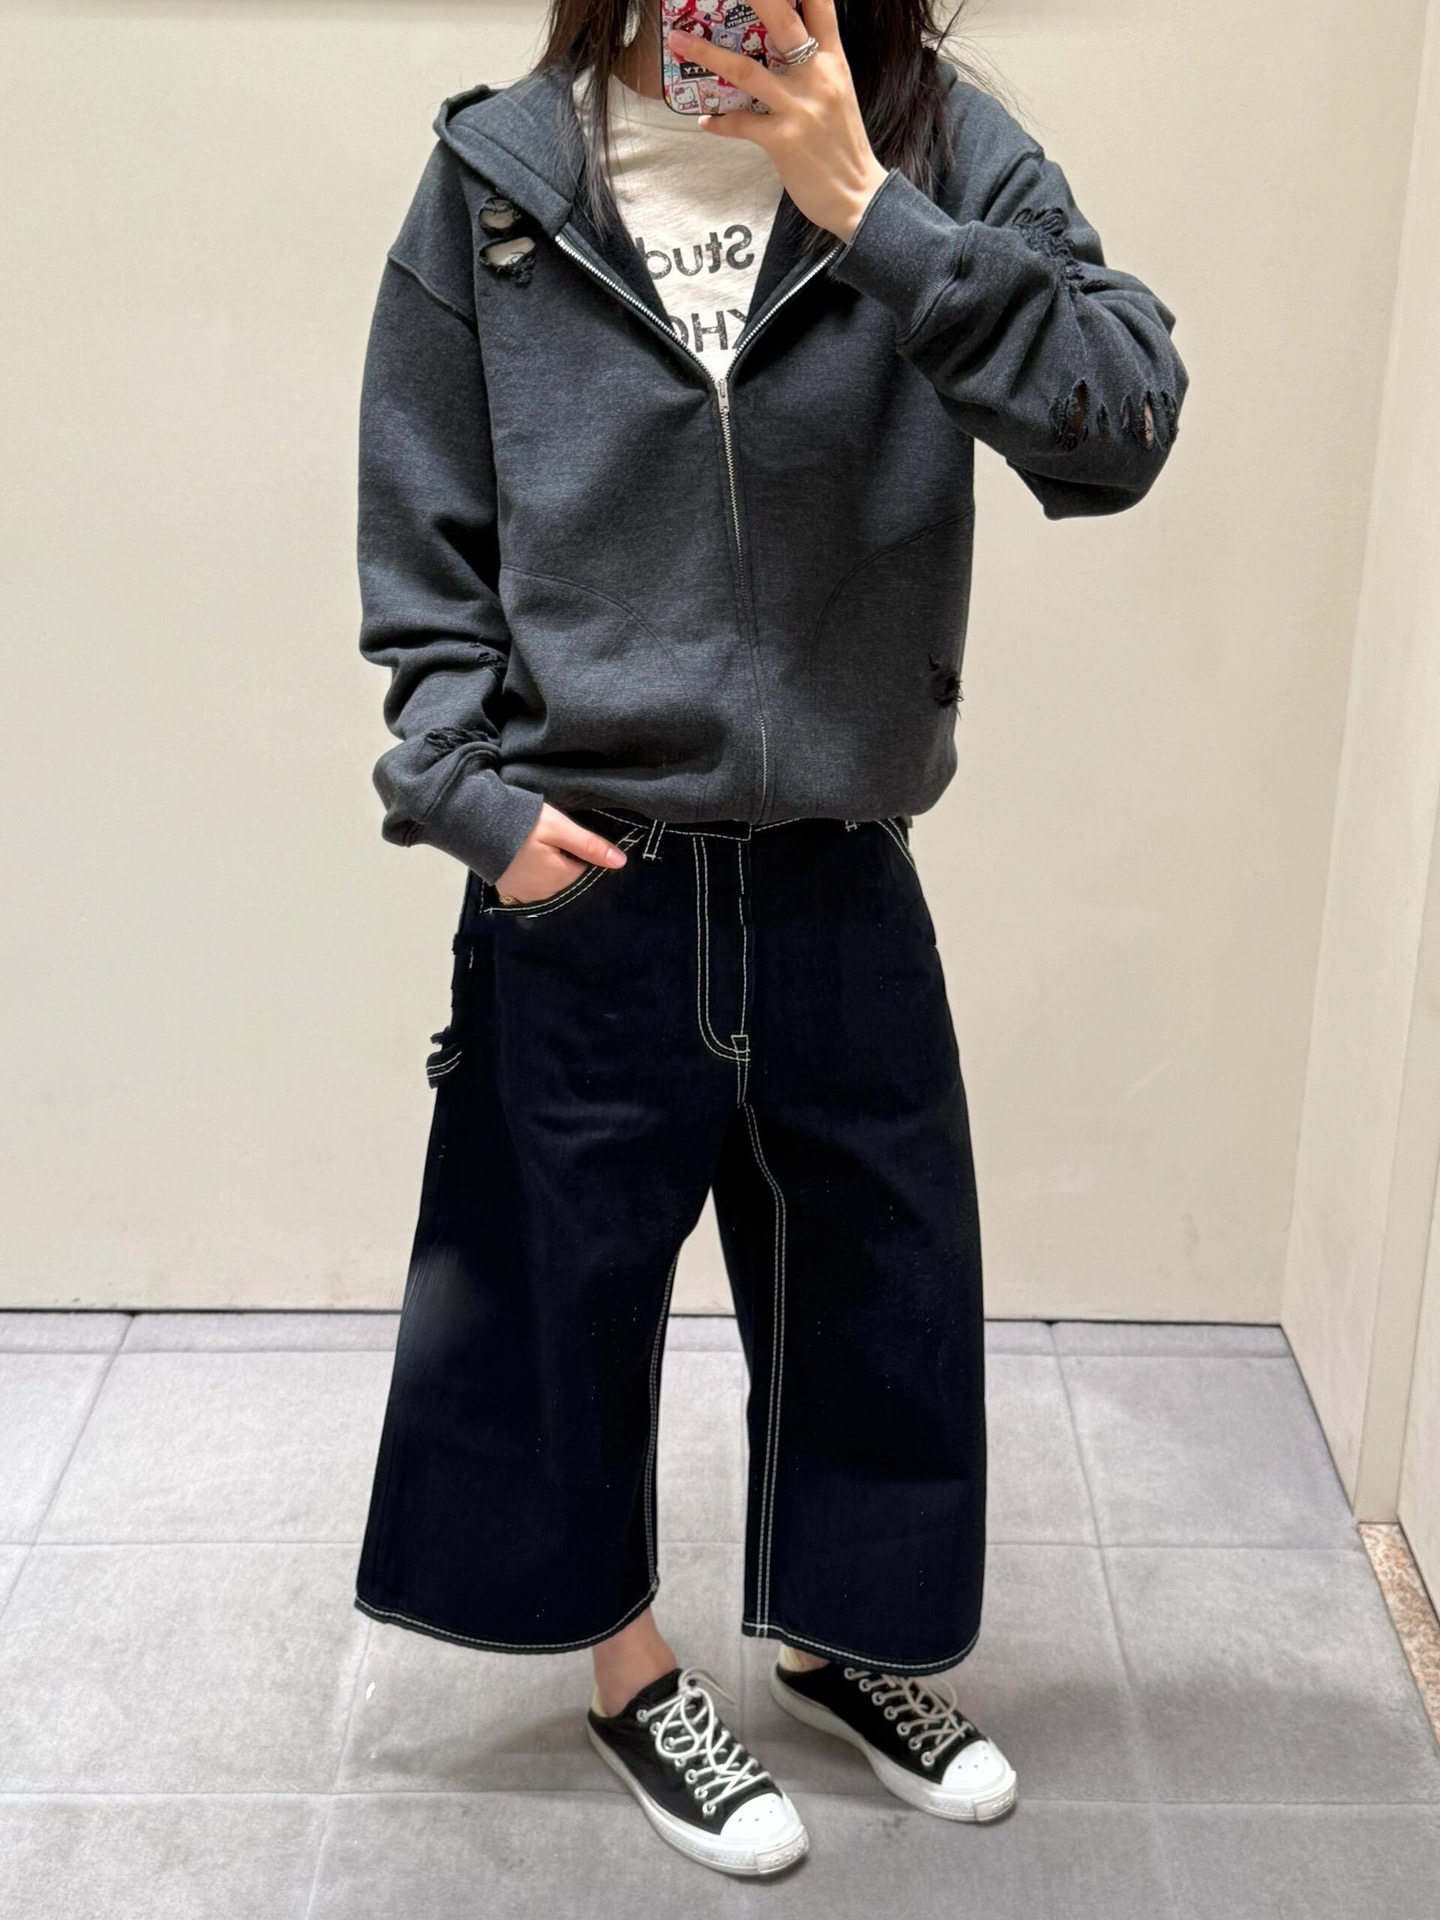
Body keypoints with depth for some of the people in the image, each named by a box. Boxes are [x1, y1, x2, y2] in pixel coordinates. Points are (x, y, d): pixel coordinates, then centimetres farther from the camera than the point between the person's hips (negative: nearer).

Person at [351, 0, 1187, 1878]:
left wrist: (866, 209, -24)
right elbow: (422, 545, 1)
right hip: (576, 880, -1)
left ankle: (841, 1635, 45)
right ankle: (631, 1667, 41)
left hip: (841, 880, 2)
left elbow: (1121, 427, -18)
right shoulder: (495, 184, -3)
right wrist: (473, 791, -10)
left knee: (885, 1277, 17)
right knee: (576, 1280, 15)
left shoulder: (944, 151, -3)